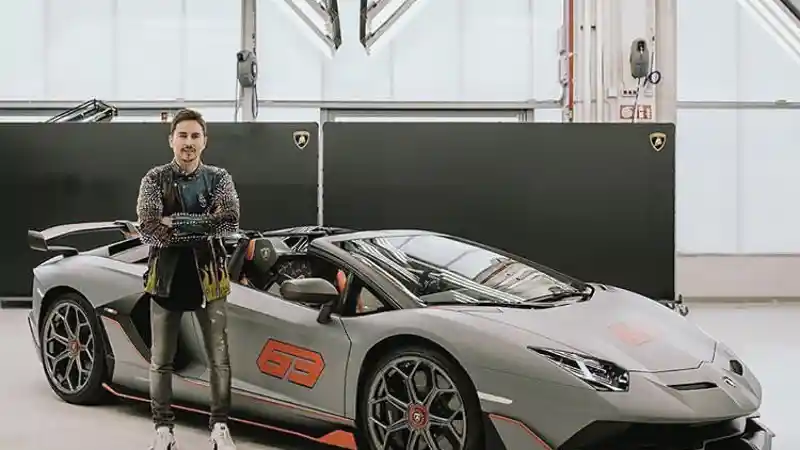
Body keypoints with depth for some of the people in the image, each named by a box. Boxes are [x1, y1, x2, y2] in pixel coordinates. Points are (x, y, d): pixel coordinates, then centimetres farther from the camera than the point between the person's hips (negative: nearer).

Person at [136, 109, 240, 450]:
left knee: (219, 359, 5)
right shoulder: (155, 179, 0)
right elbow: (147, 230, -13)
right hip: (166, 279, 0)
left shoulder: (219, 179, 2)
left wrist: (176, 223, -19)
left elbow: (230, 222, -15)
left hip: (208, 278, 0)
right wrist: (202, 228, -18)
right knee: (161, 361, 8)